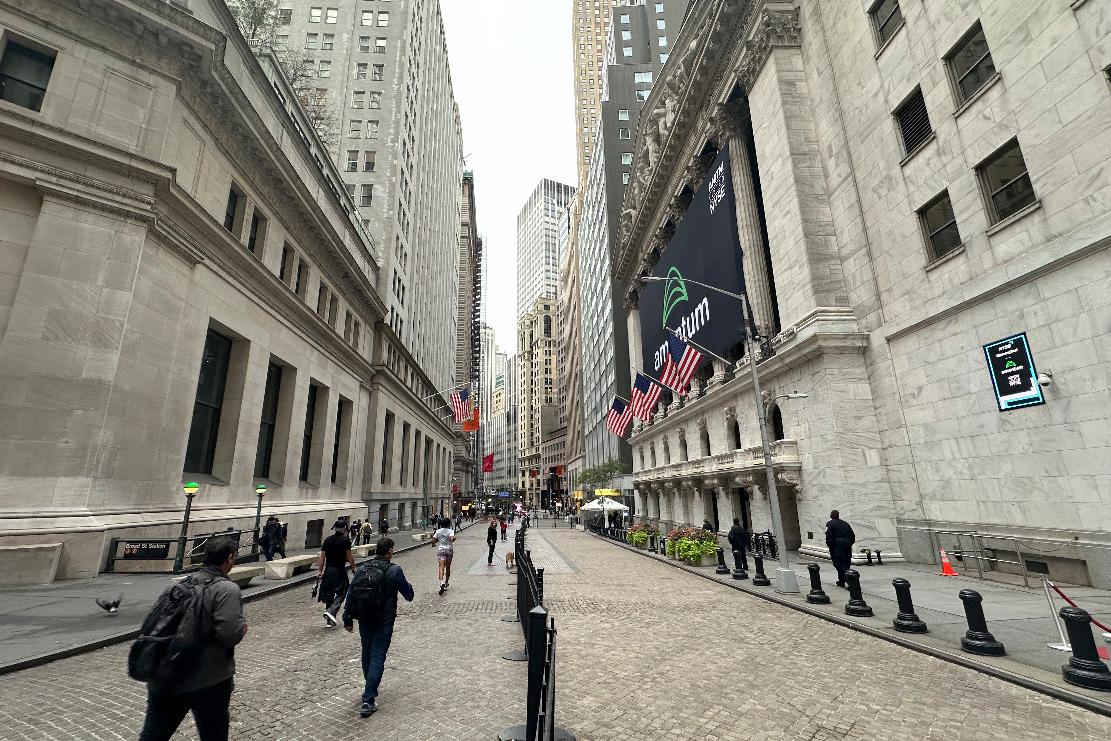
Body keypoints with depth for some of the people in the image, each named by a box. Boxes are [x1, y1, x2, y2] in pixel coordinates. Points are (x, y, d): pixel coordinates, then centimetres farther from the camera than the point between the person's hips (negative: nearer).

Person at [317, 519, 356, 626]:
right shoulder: (346, 540, -10)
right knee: (341, 593, 6)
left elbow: (322, 557, 6)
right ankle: (331, 612, -14)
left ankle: (329, 620, 19)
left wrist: (320, 571, 13)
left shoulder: (327, 540, 6)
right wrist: (353, 567, 3)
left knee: (329, 594, 14)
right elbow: (349, 556, -9)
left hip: (328, 570, 6)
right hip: (340, 570, -5)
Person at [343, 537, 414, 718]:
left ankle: (371, 688, 42)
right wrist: (408, 586, 14)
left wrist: (347, 618, 13)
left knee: (367, 654, 22)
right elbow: (409, 595, -7)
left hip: (364, 620, 5)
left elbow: (350, 594, 3)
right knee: (377, 658, 2)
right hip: (384, 622, -5)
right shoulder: (395, 570, -14)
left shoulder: (362, 569, -1)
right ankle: (368, 701, 0)